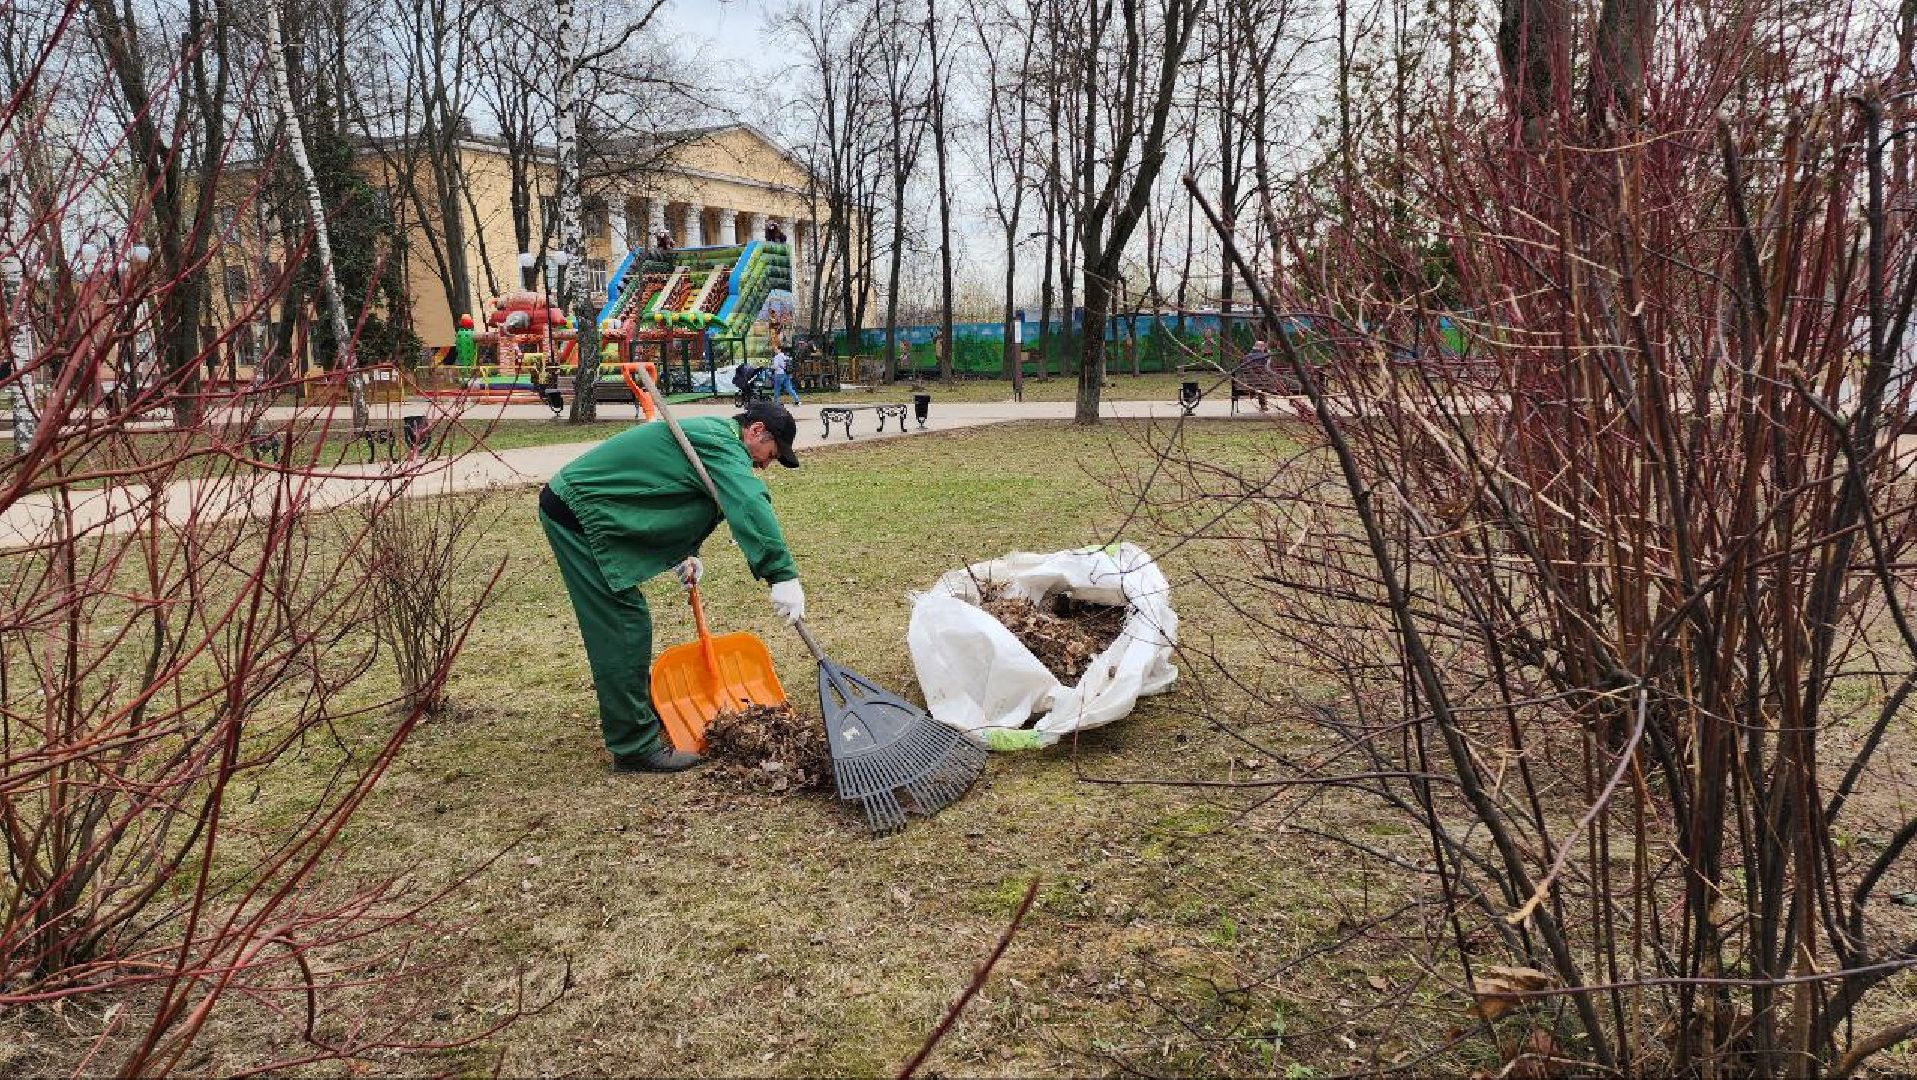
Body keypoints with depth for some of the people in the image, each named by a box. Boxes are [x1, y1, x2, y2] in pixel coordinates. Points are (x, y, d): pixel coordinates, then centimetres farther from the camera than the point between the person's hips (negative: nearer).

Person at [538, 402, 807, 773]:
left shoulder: (708, 434, 16)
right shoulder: (720, 441, -17)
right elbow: (750, 504, -32)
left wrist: (681, 555, 17)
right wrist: (783, 575, -39)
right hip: (577, 515, -11)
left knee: (626, 622, 19)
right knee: (623, 628, -10)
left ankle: (639, 709, 34)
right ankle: (634, 747, -4)